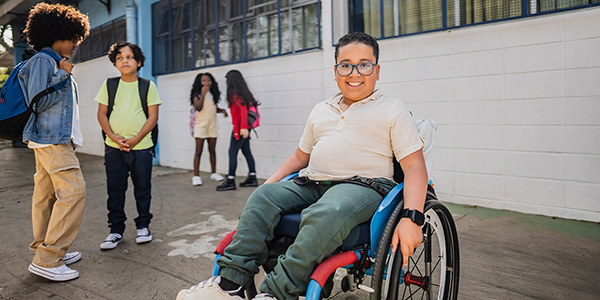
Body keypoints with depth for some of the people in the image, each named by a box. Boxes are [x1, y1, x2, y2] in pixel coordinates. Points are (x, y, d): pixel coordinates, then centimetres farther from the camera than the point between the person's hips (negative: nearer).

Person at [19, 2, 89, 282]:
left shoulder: (54, 63, 21)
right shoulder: (42, 60, -8)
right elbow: (37, 102, -15)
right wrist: (63, 76, -11)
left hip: (57, 138, 10)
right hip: (51, 139, -10)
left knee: (47, 194, 11)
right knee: (73, 190, -15)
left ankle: (46, 252, 19)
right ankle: (46, 260, -10)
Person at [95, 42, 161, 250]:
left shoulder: (148, 86, 2)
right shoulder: (109, 85, 7)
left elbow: (153, 117, -3)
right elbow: (101, 114, 7)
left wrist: (136, 139, -12)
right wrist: (113, 136, -9)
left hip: (141, 147, -2)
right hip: (113, 147, 2)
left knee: (142, 189, 6)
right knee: (115, 190, 6)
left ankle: (143, 226, 23)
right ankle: (116, 230, 19)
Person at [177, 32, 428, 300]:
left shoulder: (393, 111, 7)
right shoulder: (321, 110, 23)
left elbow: (414, 167, -2)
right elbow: (300, 156, 30)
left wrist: (410, 218, -18)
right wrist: (270, 182, 15)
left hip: (362, 185, -5)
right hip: (311, 183, 5)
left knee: (326, 214, -37)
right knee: (263, 197, -20)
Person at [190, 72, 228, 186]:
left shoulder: (213, 94, 12)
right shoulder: (197, 94, -3)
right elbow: (198, 107, -17)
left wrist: (222, 110, 0)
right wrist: (203, 94, -20)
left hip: (212, 125, 5)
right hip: (200, 125, -5)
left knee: (212, 150, 10)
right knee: (198, 151, -4)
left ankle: (214, 173, 21)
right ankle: (196, 176, -1)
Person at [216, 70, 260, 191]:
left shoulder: (235, 93, -12)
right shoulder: (244, 91, 14)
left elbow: (243, 109, -21)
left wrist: (243, 127, -27)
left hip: (240, 127, -9)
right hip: (244, 127, 9)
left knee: (232, 152, -5)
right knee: (246, 151, 13)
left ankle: (230, 181, -3)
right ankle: (252, 178, 17)